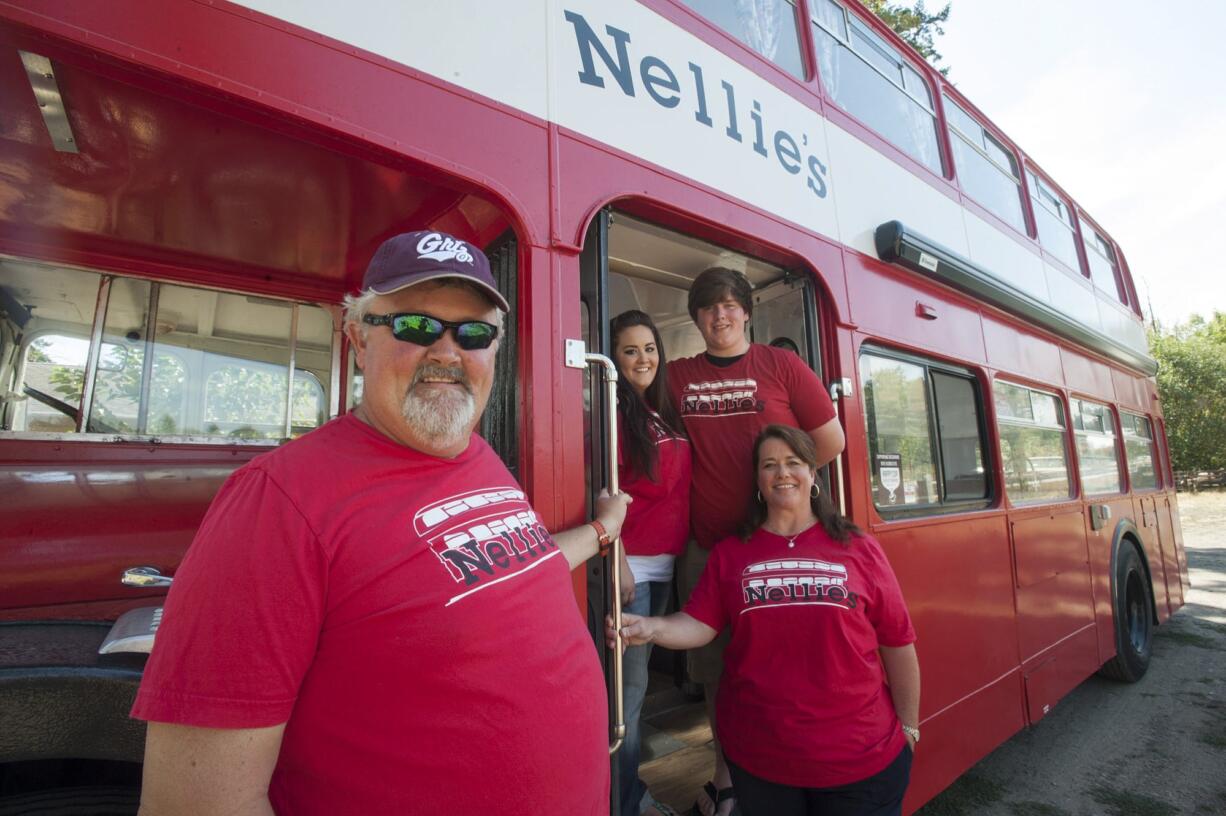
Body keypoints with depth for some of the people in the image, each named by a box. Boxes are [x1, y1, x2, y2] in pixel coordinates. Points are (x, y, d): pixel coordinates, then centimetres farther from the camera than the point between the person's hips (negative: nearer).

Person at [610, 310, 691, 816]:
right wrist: (616, 561, -18)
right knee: (631, 684, 3)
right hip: (631, 563, -8)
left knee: (638, 675, 19)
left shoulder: (664, 414, 12)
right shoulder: (615, 411, -11)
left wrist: (676, 549, 9)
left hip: (664, 563, 8)